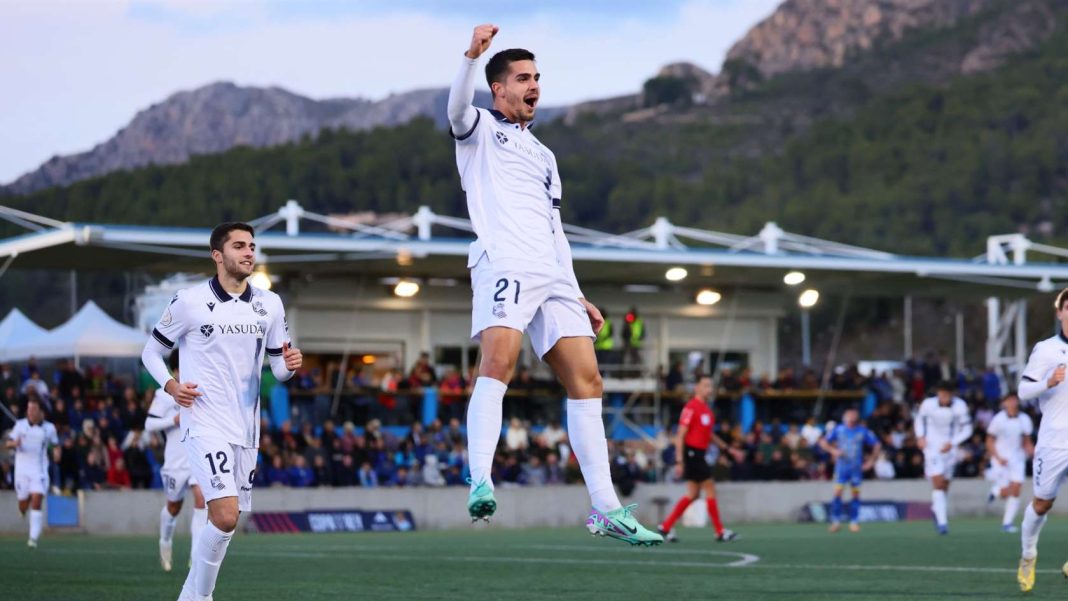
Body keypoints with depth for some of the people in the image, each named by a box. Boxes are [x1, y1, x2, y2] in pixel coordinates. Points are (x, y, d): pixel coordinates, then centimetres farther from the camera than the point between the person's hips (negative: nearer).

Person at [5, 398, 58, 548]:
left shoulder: (49, 428, 4)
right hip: (22, 470, 1)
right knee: (23, 506, 4)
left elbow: (55, 444, 19)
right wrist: (14, 443, -19)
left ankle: (34, 537, -18)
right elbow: (8, 443, 3)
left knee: (37, 501, -16)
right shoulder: (20, 425, 3)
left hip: (40, 470, -1)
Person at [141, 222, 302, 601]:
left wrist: (289, 366, -10)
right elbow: (152, 352, 5)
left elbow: (279, 369, 13)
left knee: (225, 524, 10)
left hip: (245, 427, 6)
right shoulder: (190, 302, -5)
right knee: (225, 517, -21)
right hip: (205, 423, -6)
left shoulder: (269, 304, 8)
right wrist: (171, 386, -13)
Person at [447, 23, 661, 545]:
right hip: (503, 263, -7)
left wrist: (578, 298, 23)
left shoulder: (543, 155, 32)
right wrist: (473, 54, -29)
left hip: (553, 276, 7)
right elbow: (457, 107, -12)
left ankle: (607, 512, -1)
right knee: (498, 364, -28)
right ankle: (480, 484, -38)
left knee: (586, 381, -1)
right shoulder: (481, 130, 13)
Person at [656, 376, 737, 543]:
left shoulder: (707, 409, 13)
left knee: (693, 494, 10)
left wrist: (727, 448, 20)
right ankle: (720, 532, -1)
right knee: (710, 490, -6)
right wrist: (679, 461, -20)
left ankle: (666, 527, 15)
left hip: (699, 454, 9)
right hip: (692, 453, -9)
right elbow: (680, 435, -16)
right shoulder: (691, 408, -13)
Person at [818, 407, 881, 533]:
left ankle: (854, 522, 7)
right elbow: (823, 442, 5)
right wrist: (833, 450, -12)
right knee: (837, 492, -12)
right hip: (841, 465, -1)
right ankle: (836, 521, -7)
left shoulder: (863, 431, 2)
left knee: (855, 494, 0)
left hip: (857, 467, 1)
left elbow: (877, 445, 10)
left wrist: (871, 460, 3)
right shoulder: (838, 429, 2)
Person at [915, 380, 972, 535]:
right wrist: (920, 436, -6)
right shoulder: (928, 404, -12)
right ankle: (942, 521, -17)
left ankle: (936, 509, 40)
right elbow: (920, 419, 9)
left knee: (944, 485, 11)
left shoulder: (960, 406, -11)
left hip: (949, 448, 2)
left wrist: (952, 443, -14)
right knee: (938, 482, -15)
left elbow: (967, 429, -2)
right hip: (932, 447, -2)